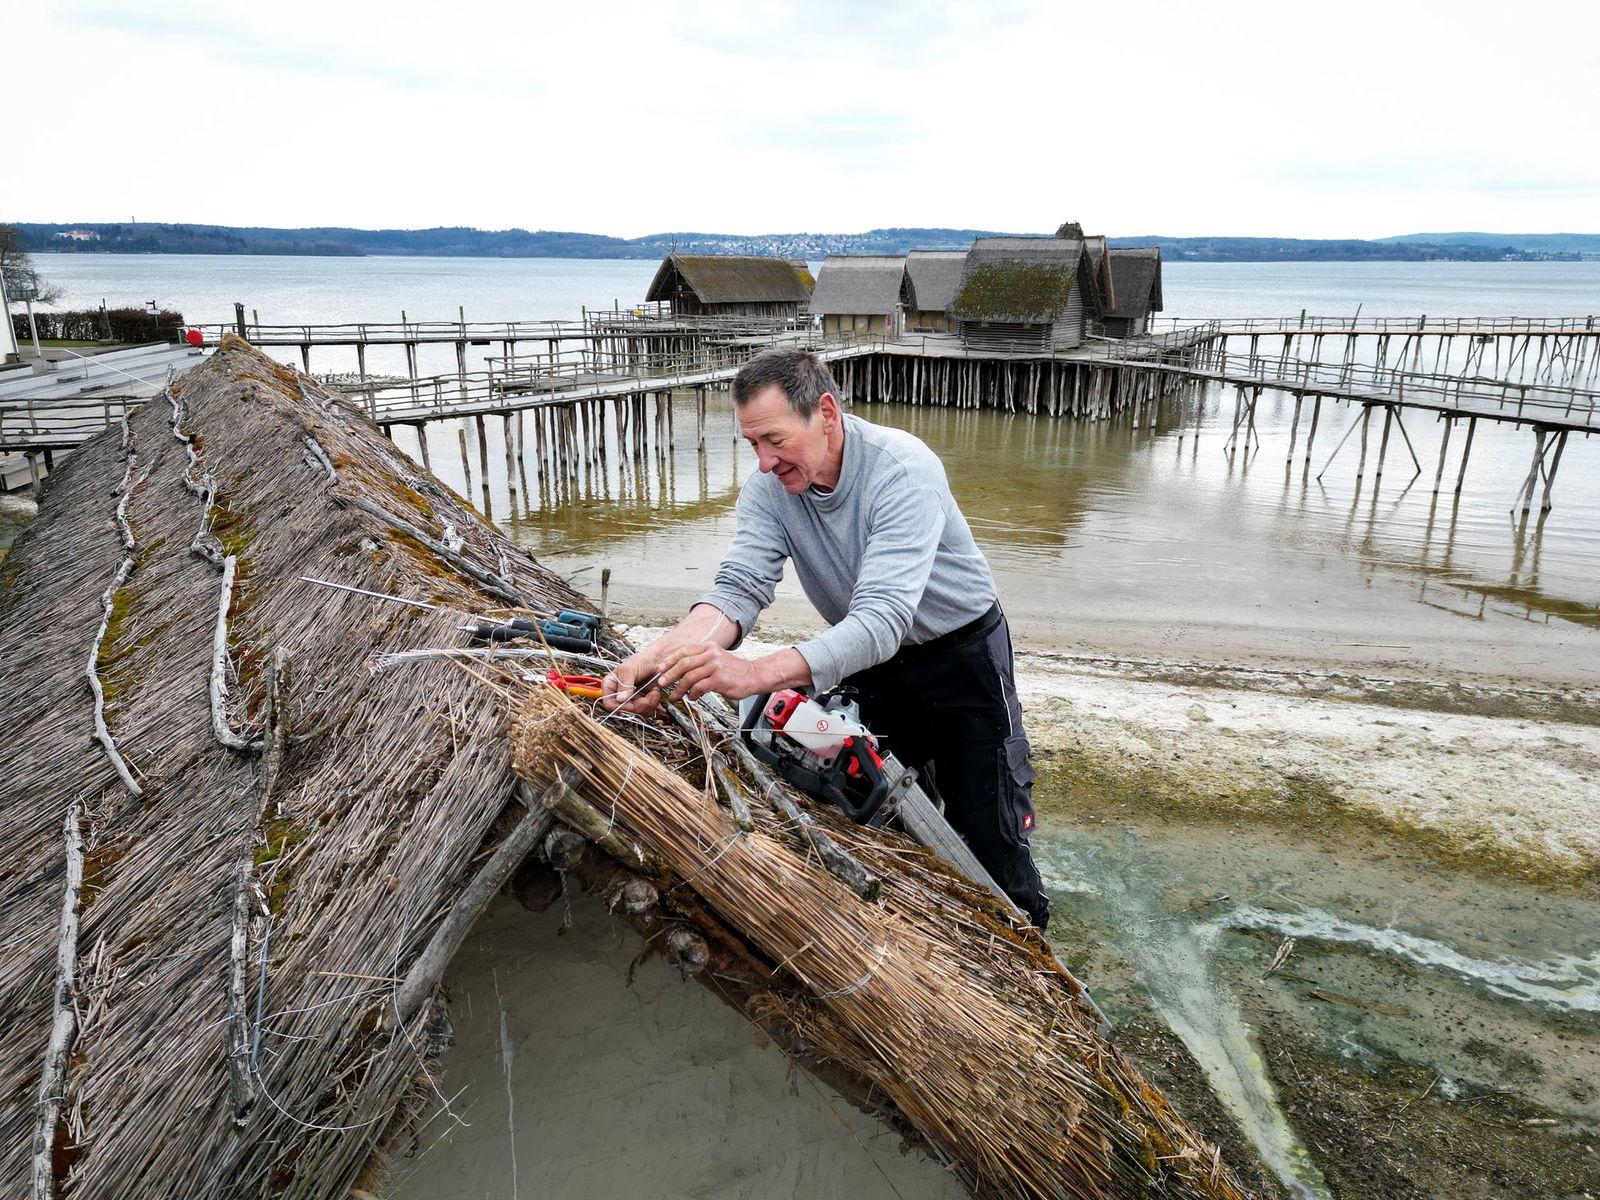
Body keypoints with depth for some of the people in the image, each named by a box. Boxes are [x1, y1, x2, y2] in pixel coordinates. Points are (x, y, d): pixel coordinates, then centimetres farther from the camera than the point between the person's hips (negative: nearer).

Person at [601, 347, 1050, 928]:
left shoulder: (903, 470, -33)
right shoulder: (768, 487, -14)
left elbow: (882, 618, -42)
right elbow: (739, 588, -23)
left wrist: (754, 673, -55)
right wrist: (655, 658, -43)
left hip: (961, 657, -5)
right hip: (870, 664, 5)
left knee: (989, 842, 2)